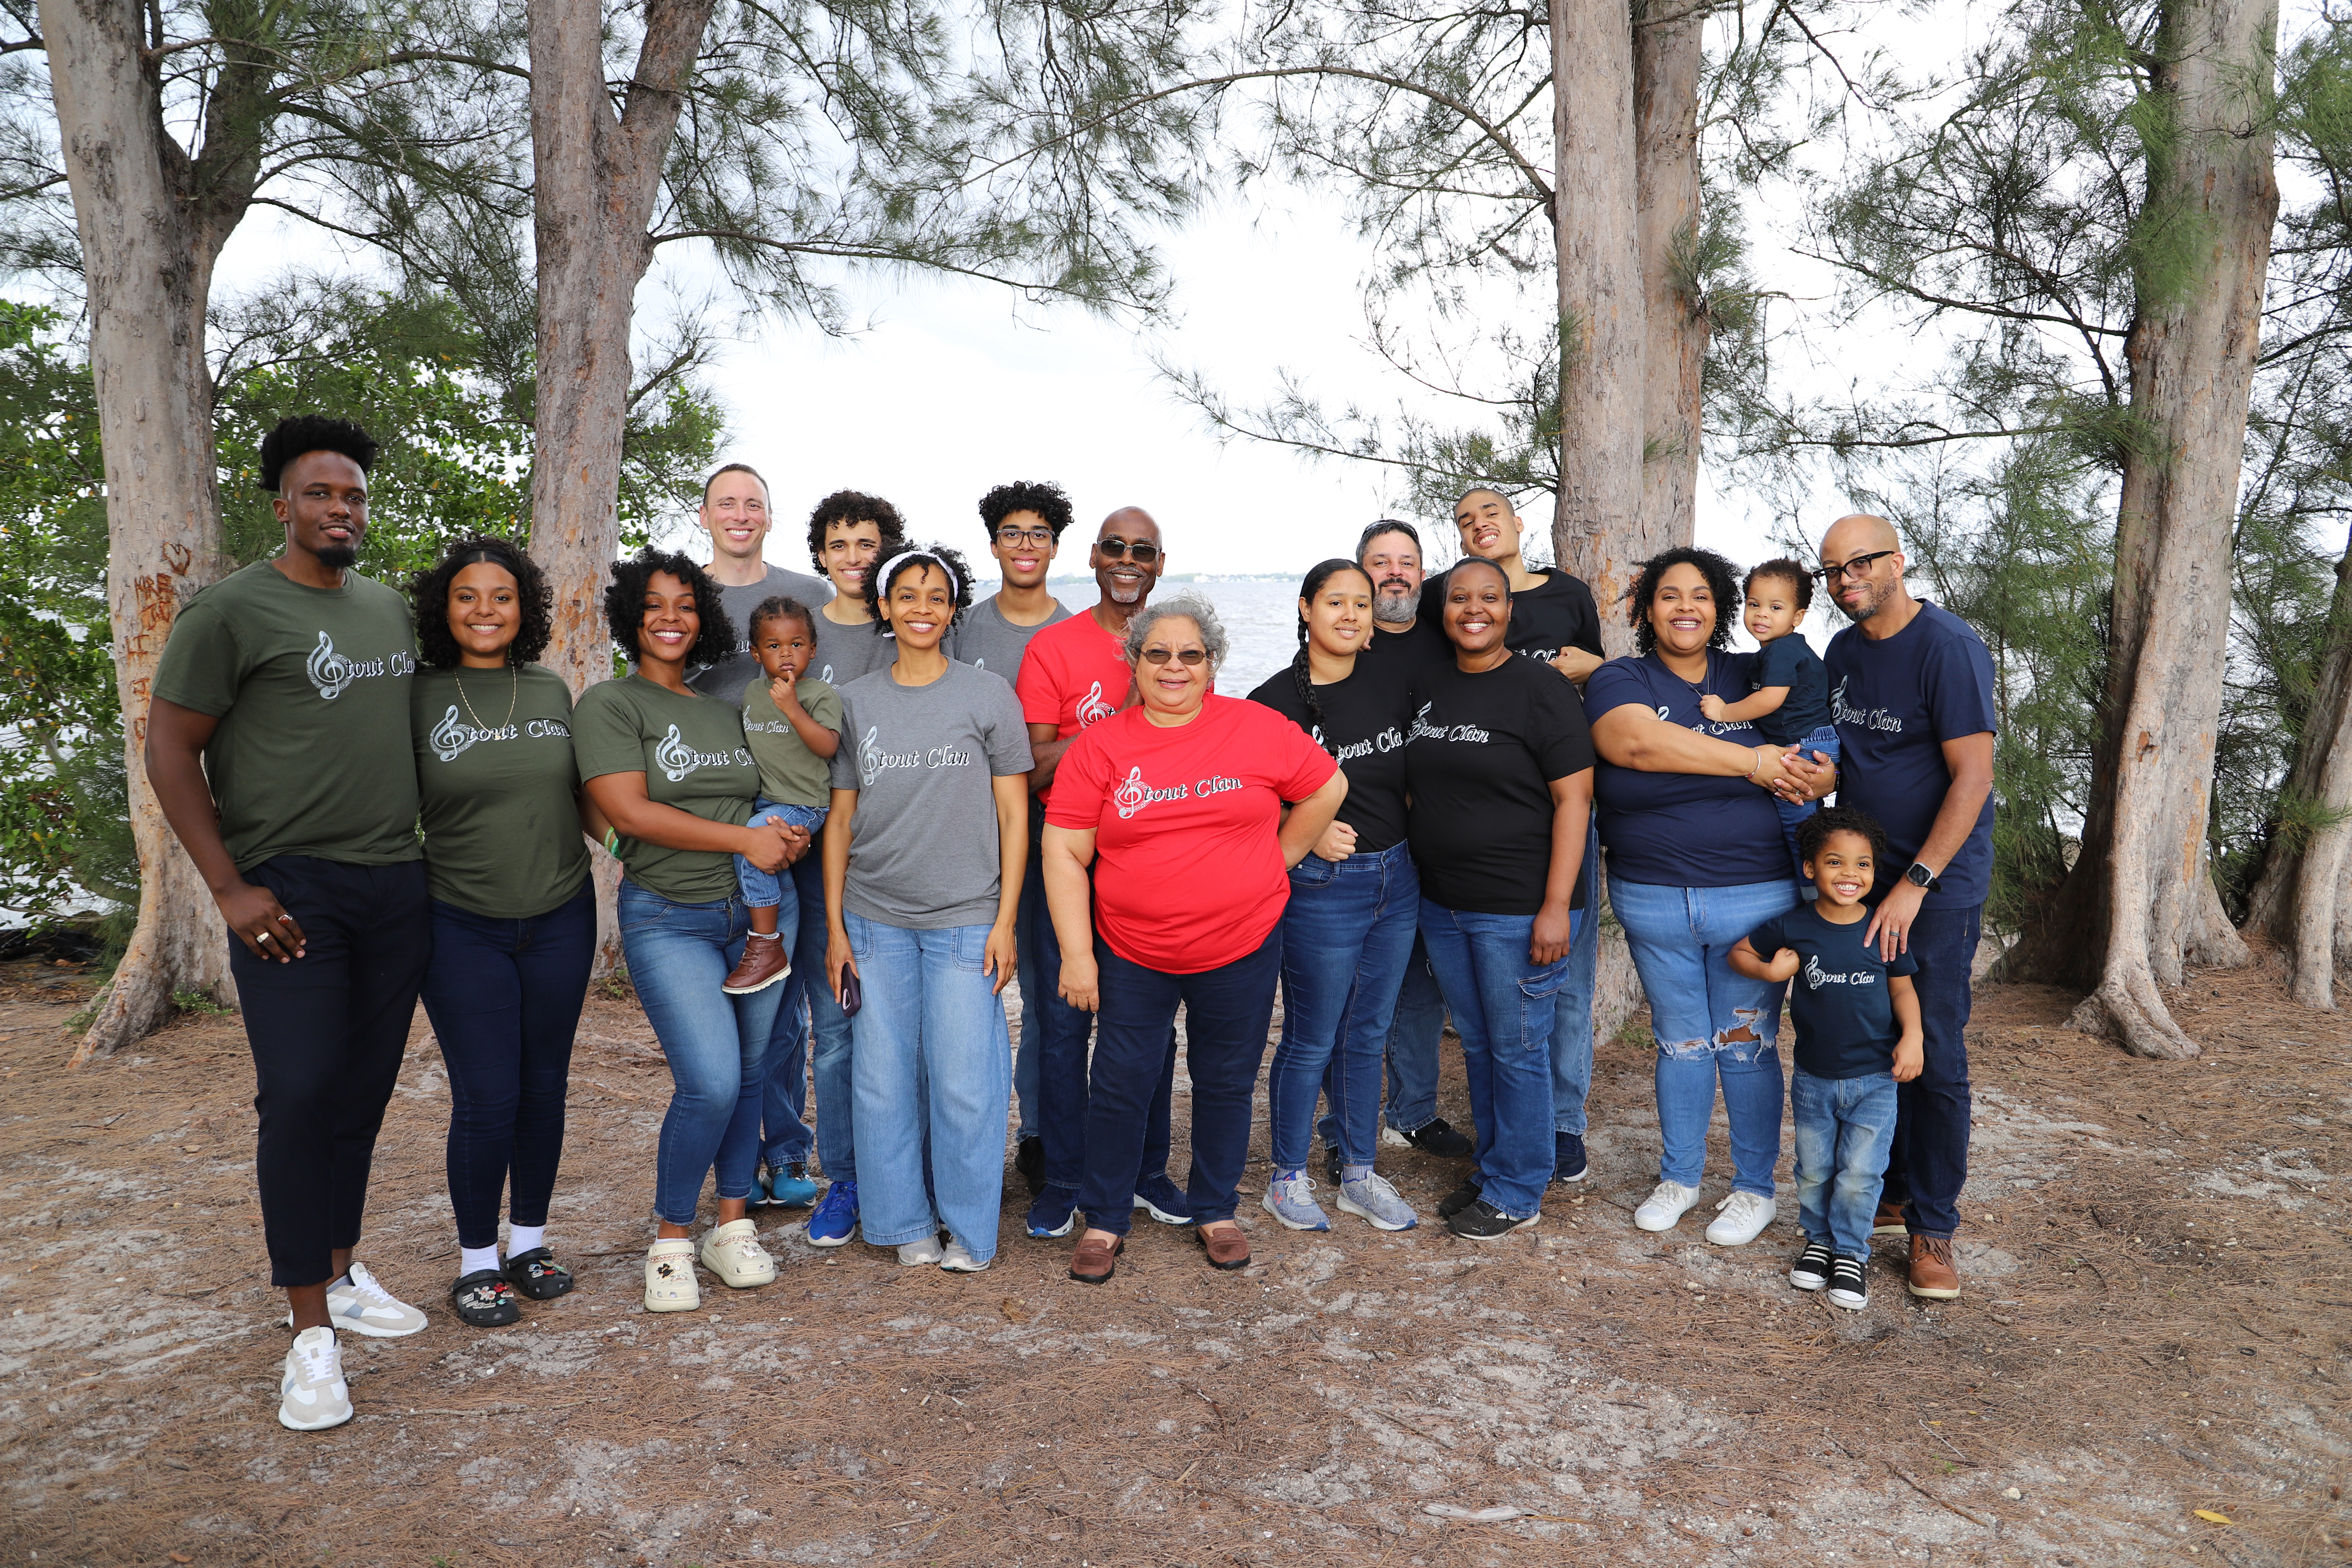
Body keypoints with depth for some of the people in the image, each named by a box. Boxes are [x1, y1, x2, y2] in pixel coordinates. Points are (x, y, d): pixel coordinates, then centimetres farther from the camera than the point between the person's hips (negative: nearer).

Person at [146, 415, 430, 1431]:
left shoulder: (391, 608, 13)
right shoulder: (233, 609, -5)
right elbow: (170, 749, -5)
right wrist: (229, 888, -12)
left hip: (397, 888, 6)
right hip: (289, 891, -5)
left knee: (364, 1092, 10)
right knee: (301, 1094, -9)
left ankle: (340, 1270, 26)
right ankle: (311, 1330, 1)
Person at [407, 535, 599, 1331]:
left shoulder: (551, 690, 5)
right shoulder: (418, 697, -4)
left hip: (560, 919, 3)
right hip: (462, 929, -3)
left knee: (545, 1086, 10)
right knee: (486, 1098, -3)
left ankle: (530, 1241, 27)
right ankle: (477, 1262, 16)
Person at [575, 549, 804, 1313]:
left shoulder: (727, 710, 14)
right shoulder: (608, 705, -2)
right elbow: (629, 811, -13)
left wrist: (787, 835, -1)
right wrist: (744, 839, -15)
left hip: (751, 913, 5)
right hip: (669, 919, -5)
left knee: (749, 1074, 9)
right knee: (711, 1083, -15)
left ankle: (733, 1224, 26)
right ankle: (670, 1239, 7)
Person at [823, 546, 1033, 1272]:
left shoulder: (990, 695, 1)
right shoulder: (855, 702, 8)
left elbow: (1014, 815, 0)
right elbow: (841, 817, 10)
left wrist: (1005, 921, -6)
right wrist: (834, 925, 5)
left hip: (966, 920, -2)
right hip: (875, 922, 3)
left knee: (964, 1081, 0)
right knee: (884, 1080, 7)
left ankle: (969, 1230, 19)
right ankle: (905, 1223, 25)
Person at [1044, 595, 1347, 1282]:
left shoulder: (1259, 728, -4)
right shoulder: (1100, 747, -5)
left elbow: (1326, 788, 7)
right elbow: (1064, 853, -5)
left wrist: (1274, 862, 4)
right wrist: (1077, 954, -8)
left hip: (1243, 949, 1)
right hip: (1132, 955, 0)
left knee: (1226, 1083, 14)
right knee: (1120, 1088, 8)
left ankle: (1215, 1211, 34)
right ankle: (1105, 1221, 26)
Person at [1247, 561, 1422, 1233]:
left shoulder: (1392, 682, 4)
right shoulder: (1276, 699, -10)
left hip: (1396, 878, 5)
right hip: (1322, 887, -5)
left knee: (1367, 1036, 15)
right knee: (1312, 1042, 5)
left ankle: (1359, 1175, 29)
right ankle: (1288, 1178, 24)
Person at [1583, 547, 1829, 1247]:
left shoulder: (1756, 678, 5)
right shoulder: (1619, 681, 0)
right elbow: (1637, 742, -22)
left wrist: (1819, 777, -16)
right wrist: (1748, 761, -20)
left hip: (1754, 897, 0)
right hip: (1653, 899, 0)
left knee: (1747, 1045, 8)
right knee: (1679, 1042, 13)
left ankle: (1756, 1188, 25)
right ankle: (1678, 1176, 31)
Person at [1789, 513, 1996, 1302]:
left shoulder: (1948, 646, -14)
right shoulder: (1843, 650, 9)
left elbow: (1973, 775, -17)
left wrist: (1916, 884, -20)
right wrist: (1806, 768, -5)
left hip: (1939, 882, -6)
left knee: (1932, 1054, -2)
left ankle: (1933, 1228, 10)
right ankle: (1887, 1195, 24)